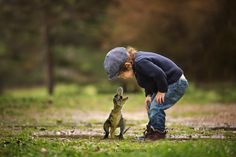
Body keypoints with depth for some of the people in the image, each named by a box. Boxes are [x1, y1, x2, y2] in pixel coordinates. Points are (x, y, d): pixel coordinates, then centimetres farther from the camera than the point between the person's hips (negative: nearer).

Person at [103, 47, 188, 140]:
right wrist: (149, 94, 7)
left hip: (177, 83, -11)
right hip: (170, 83, 11)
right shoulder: (137, 62, 5)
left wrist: (161, 91, -19)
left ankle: (159, 132, 3)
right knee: (150, 106, 13)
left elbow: (159, 74, -32)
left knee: (156, 107, -13)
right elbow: (149, 79, 17)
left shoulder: (140, 63, -27)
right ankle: (152, 130, 25)